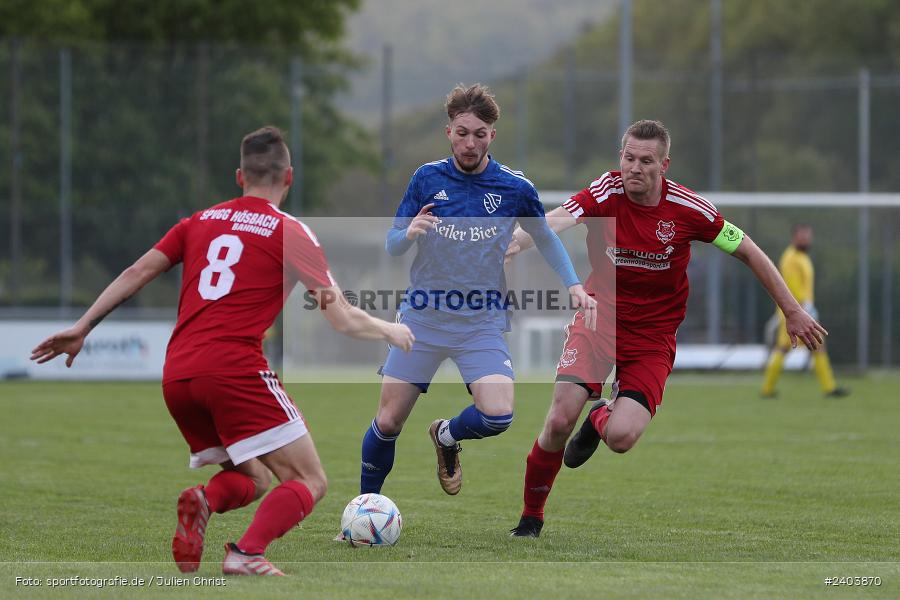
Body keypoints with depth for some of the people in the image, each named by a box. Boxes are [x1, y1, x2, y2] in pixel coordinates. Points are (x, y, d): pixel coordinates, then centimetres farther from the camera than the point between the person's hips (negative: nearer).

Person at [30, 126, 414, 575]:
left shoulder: (200, 221, 18)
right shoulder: (290, 232, 4)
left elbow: (136, 274, 14)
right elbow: (343, 320, 4)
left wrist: (81, 328, 18)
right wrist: (392, 332, 22)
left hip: (176, 377, 6)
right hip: (236, 369, -6)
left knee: (253, 479, 20)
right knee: (309, 482, 1)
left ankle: (203, 500, -14)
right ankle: (246, 554, -25)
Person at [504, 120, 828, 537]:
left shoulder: (687, 209, -13)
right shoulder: (605, 193, -15)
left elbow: (748, 253, -1)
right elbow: (556, 220, -34)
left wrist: (792, 311, 1)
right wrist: (518, 241, -57)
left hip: (652, 336, 0)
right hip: (599, 316, 0)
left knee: (620, 437, -19)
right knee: (559, 421, -16)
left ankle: (601, 417, 20)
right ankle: (531, 516, 8)